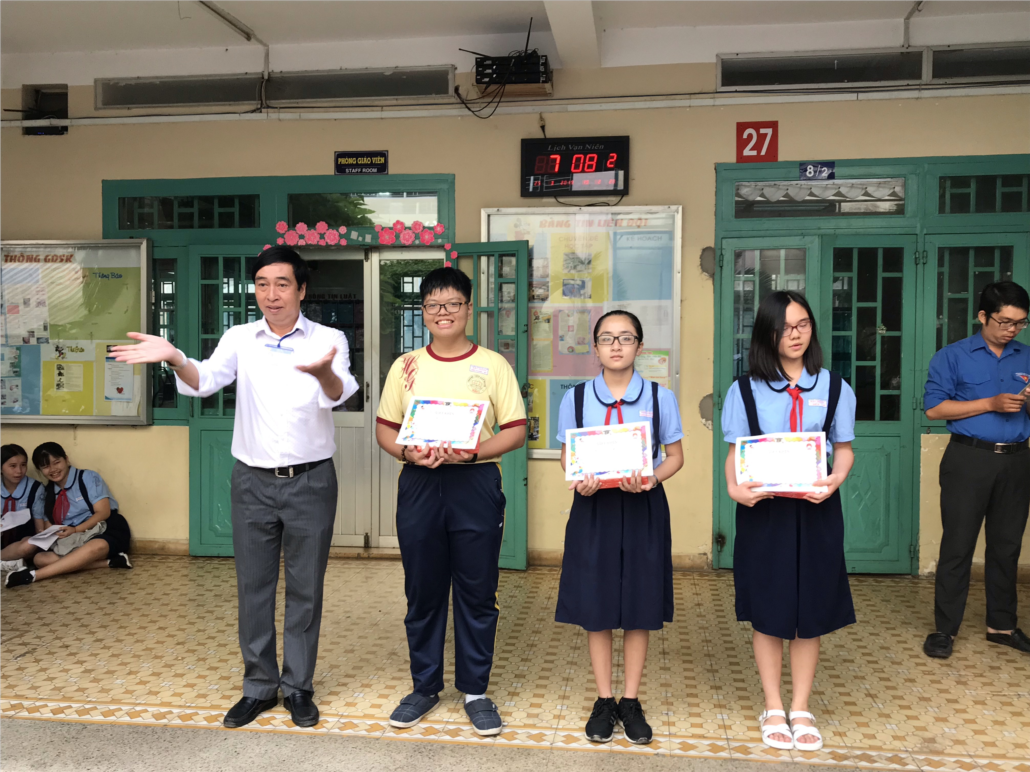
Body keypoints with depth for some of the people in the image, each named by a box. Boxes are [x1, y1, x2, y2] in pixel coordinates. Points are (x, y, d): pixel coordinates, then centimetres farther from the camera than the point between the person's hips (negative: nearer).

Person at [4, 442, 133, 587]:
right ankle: (108, 562, -29)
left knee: (97, 546, -41)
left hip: (106, 531, -6)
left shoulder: (88, 477, -3)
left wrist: (76, 530, -23)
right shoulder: (46, 494, 13)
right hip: (76, 542, 6)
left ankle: (34, 575, -43)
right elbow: (49, 526, 12)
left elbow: (103, 512, -11)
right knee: (40, 558, -22)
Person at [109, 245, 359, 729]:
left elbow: (339, 392, -22)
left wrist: (323, 371, -46)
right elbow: (205, 380, -12)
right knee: (253, 587, 9)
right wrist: (174, 359, -34)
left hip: (310, 481, -2)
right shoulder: (240, 339, 4)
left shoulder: (327, 339, -4)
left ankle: (299, 687, 22)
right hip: (253, 482, 2)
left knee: (305, 589, 7)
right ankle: (259, 686, 25)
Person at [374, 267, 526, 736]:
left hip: (475, 483, -2)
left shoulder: (493, 365, 3)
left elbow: (515, 430, 0)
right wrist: (408, 452, -11)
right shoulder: (406, 367, 9)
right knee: (422, 592, 9)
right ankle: (425, 687, 26)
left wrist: (473, 451, -16)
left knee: (477, 593, 4)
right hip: (418, 484, 2)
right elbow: (384, 429, 10)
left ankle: (475, 691, 20)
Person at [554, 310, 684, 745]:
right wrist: (579, 481, -16)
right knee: (595, 607, 5)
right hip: (593, 507, 0)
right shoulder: (576, 398, 2)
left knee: (640, 607, 6)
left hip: (644, 509, 0)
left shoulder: (660, 398, 1)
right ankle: (604, 701, 21)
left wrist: (650, 479, -16)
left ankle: (631, 701, 21)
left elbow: (675, 456, 4)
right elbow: (567, 456, 6)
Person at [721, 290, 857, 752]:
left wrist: (835, 479, -15)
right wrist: (734, 488, -18)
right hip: (762, 509, -1)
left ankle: (801, 710, 21)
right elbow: (734, 453, 2)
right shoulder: (745, 390, 2)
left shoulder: (834, 388, 5)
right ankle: (773, 709, 21)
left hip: (816, 510, 1)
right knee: (767, 610, 5)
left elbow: (844, 449, 6)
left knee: (810, 611, 6)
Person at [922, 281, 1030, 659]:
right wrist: (991, 404, -14)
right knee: (957, 545, -1)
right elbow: (934, 407, -7)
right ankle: (945, 629, 6)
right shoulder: (952, 357, 0)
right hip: (969, 460, -4)